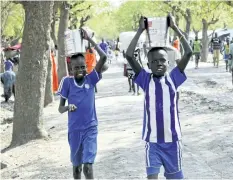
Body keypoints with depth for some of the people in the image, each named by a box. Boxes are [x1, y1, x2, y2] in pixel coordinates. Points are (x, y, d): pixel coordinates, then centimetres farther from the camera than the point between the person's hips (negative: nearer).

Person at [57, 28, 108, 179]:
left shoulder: (91, 79, -5)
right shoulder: (67, 82, -5)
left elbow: (103, 57, -15)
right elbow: (60, 108, 0)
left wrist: (89, 39, -14)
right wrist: (68, 107, -23)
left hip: (90, 129, -1)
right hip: (74, 130, 1)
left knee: (88, 166, -12)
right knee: (76, 166, 14)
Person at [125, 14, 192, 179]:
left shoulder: (173, 78, 0)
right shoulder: (146, 80, -1)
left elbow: (189, 53, -7)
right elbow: (129, 56, -10)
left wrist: (175, 28, -6)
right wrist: (140, 30, -9)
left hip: (172, 139, 1)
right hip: (153, 140, -1)